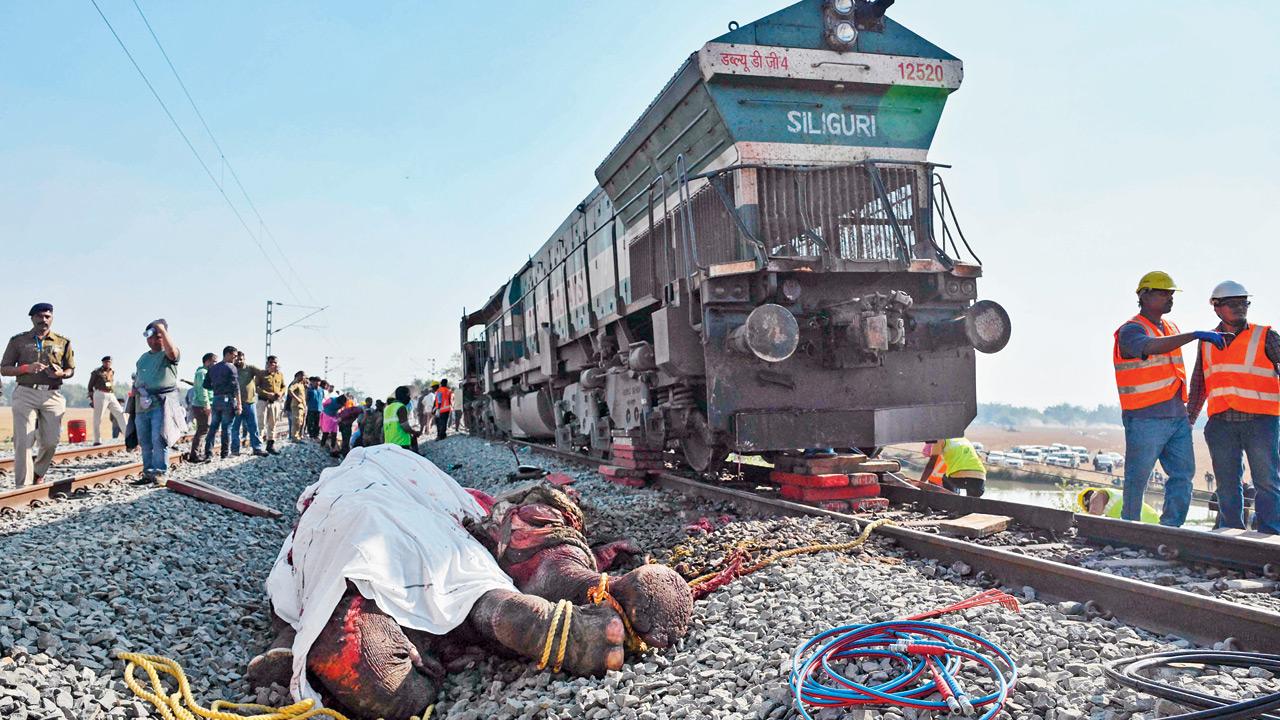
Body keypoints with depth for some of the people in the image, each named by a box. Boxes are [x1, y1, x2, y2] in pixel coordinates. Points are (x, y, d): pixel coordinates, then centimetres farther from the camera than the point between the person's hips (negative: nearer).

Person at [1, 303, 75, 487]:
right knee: (24, 441, -8)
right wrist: (26, 368, -11)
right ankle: (23, 487, -8)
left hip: (52, 396, 2)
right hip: (25, 394, -2)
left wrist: (61, 373, -6)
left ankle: (38, 474, 28)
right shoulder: (18, 340, 9)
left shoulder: (63, 343, 13)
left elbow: (71, 370, 18)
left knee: (50, 441, 1)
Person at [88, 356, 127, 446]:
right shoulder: (97, 372, 1)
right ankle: (97, 440, 3)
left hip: (111, 396, 5)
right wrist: (91, 399, -2)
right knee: (98, 418, -2)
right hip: (100, 395, -5)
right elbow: (90, 386, 3)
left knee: (120, 414, 1)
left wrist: (115, 398, 19)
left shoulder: (112, 372, 16)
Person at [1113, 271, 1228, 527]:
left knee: (1183, 473, 7)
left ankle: (1170, 528, 15)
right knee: (1137, 479, 0)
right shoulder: (1130, 330, -10)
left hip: (1177, 417, 8)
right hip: (1145, 420, -8)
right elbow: (1152, 347, -33)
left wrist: (1184, 409, 25)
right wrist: (1195, 335, -41)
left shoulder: (1171, 328, 15)